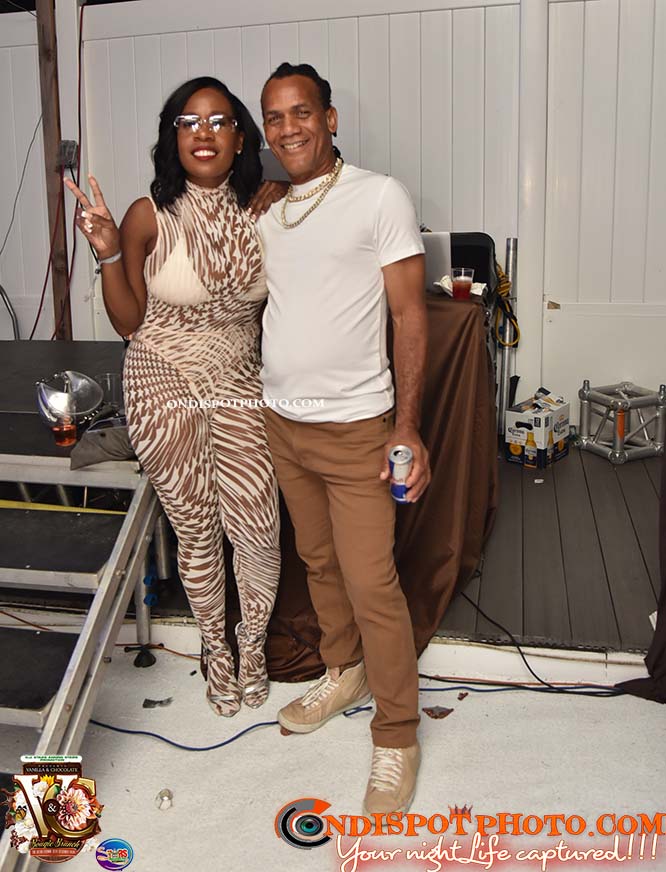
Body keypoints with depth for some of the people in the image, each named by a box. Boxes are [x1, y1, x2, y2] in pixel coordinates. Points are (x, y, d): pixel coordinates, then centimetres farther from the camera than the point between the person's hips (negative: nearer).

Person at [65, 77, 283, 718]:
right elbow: (129, 323, -4)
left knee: (258, 530, 0)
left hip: (238, 388, 2)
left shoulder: (261, 210, -2)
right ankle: (216, 647, 36)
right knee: (196, 531, 10)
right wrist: (109, 253, -18)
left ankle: (252, 642, 31)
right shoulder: (149, 217, -10)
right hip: (165, 391, -2)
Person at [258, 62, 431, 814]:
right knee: (317, 561, 18)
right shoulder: (264, 212, 10)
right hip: (280, 421, 6)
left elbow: (410, 316, -9)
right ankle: (343, 673, 39)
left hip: (354, 426, -6)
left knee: (371, 584, -4)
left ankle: (396, 737, 14)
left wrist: (407, 427, -13)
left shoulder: (380, 197, -7)